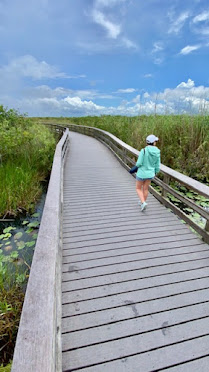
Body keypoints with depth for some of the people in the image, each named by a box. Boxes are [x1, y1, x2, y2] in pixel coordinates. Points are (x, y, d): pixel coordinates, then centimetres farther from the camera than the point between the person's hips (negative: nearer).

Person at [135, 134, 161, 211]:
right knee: (145, 188, 22)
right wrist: (155, 173, 17)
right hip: (150, 174, 4)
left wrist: (137, 165, 5)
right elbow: (157, 167, -2)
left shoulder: (143, 151, -21)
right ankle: (143, 202, 37)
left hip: (142, 173, -4)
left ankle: (143, 203, -2)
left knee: (138, 188, 15)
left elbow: (139, 163, -20)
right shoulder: (157, 153, -7)